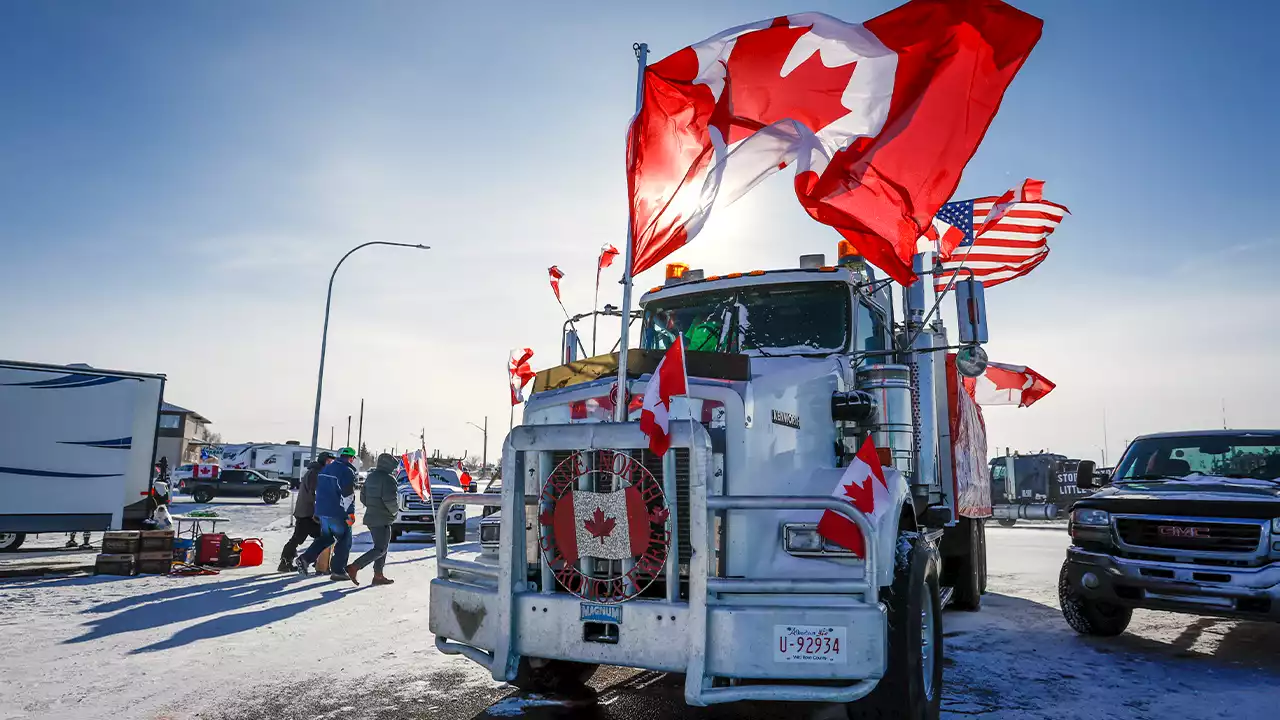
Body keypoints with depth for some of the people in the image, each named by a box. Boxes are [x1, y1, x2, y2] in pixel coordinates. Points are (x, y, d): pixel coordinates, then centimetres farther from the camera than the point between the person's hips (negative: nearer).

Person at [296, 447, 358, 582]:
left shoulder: (325, 469, 15)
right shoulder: (347, 471, -13)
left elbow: (319, 490, 22)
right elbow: (348, 495, -19)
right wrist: (350, 514, -15)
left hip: (322, 511, 8)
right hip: (337, 514, -8)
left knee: (326, 537, 22)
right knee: (344, 541, 4)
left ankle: (305, 559, 7)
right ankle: (337, 570, 4)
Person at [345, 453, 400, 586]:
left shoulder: (371, 476, 13)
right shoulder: (388, 479, -16)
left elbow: (363, 496, 17)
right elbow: (390, 500, -23)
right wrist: (394, 510, -5)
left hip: (371, 517, 9)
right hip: (382, 520, -9)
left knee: (381, 547, 16)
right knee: (380, 549, -5)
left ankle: (378, 576, 16)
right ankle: (354, 567, -13)